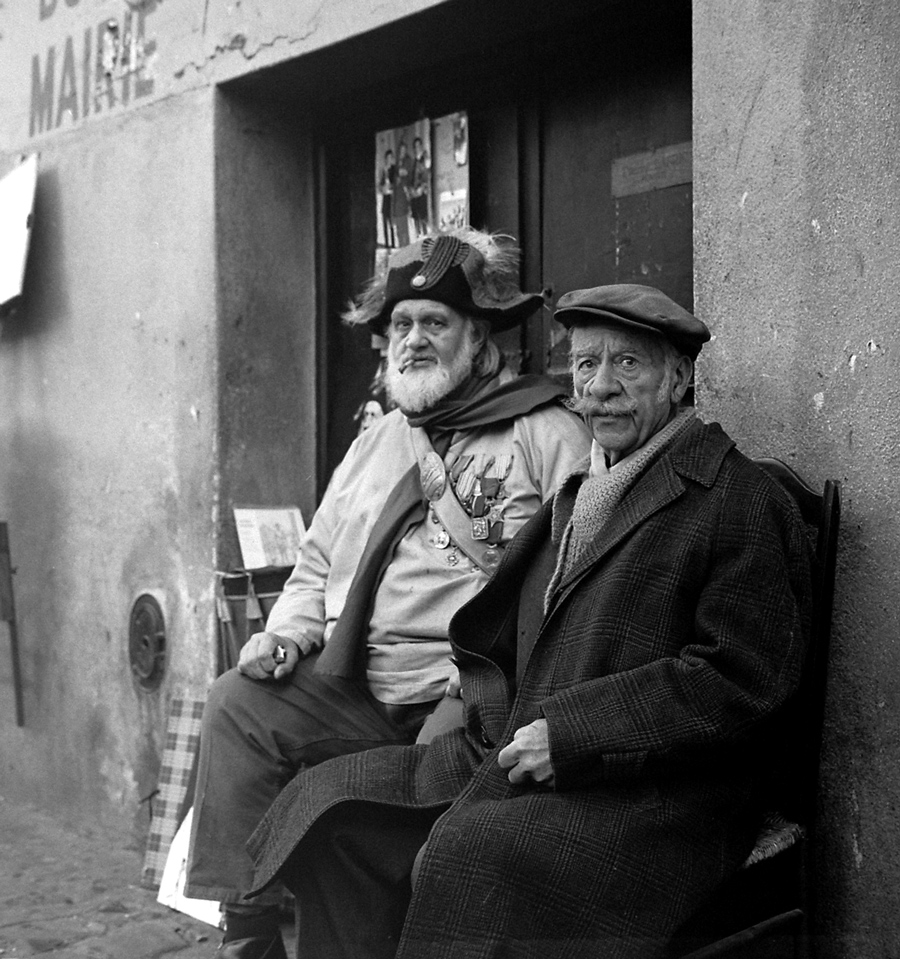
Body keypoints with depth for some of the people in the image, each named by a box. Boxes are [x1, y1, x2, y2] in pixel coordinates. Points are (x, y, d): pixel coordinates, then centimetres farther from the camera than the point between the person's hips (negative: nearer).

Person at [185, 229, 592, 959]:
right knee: (239, 702, -14)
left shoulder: (550, 434, 0)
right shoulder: (379, 440, 22)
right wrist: (288, 634, 5)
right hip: (356, 683, 6)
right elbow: (318, 567, 25)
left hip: (468, 690, -5)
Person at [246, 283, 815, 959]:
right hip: (521, 764, 8)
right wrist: (506, 724, 1)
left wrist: (570, 733, -17)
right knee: (336, 804, -5)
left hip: (657, 797, -7)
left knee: (469, 855, -32)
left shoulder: (742, 503, -6)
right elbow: (495, 637, 23)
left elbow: (745, 675, -15)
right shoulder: (578, 496, 20)